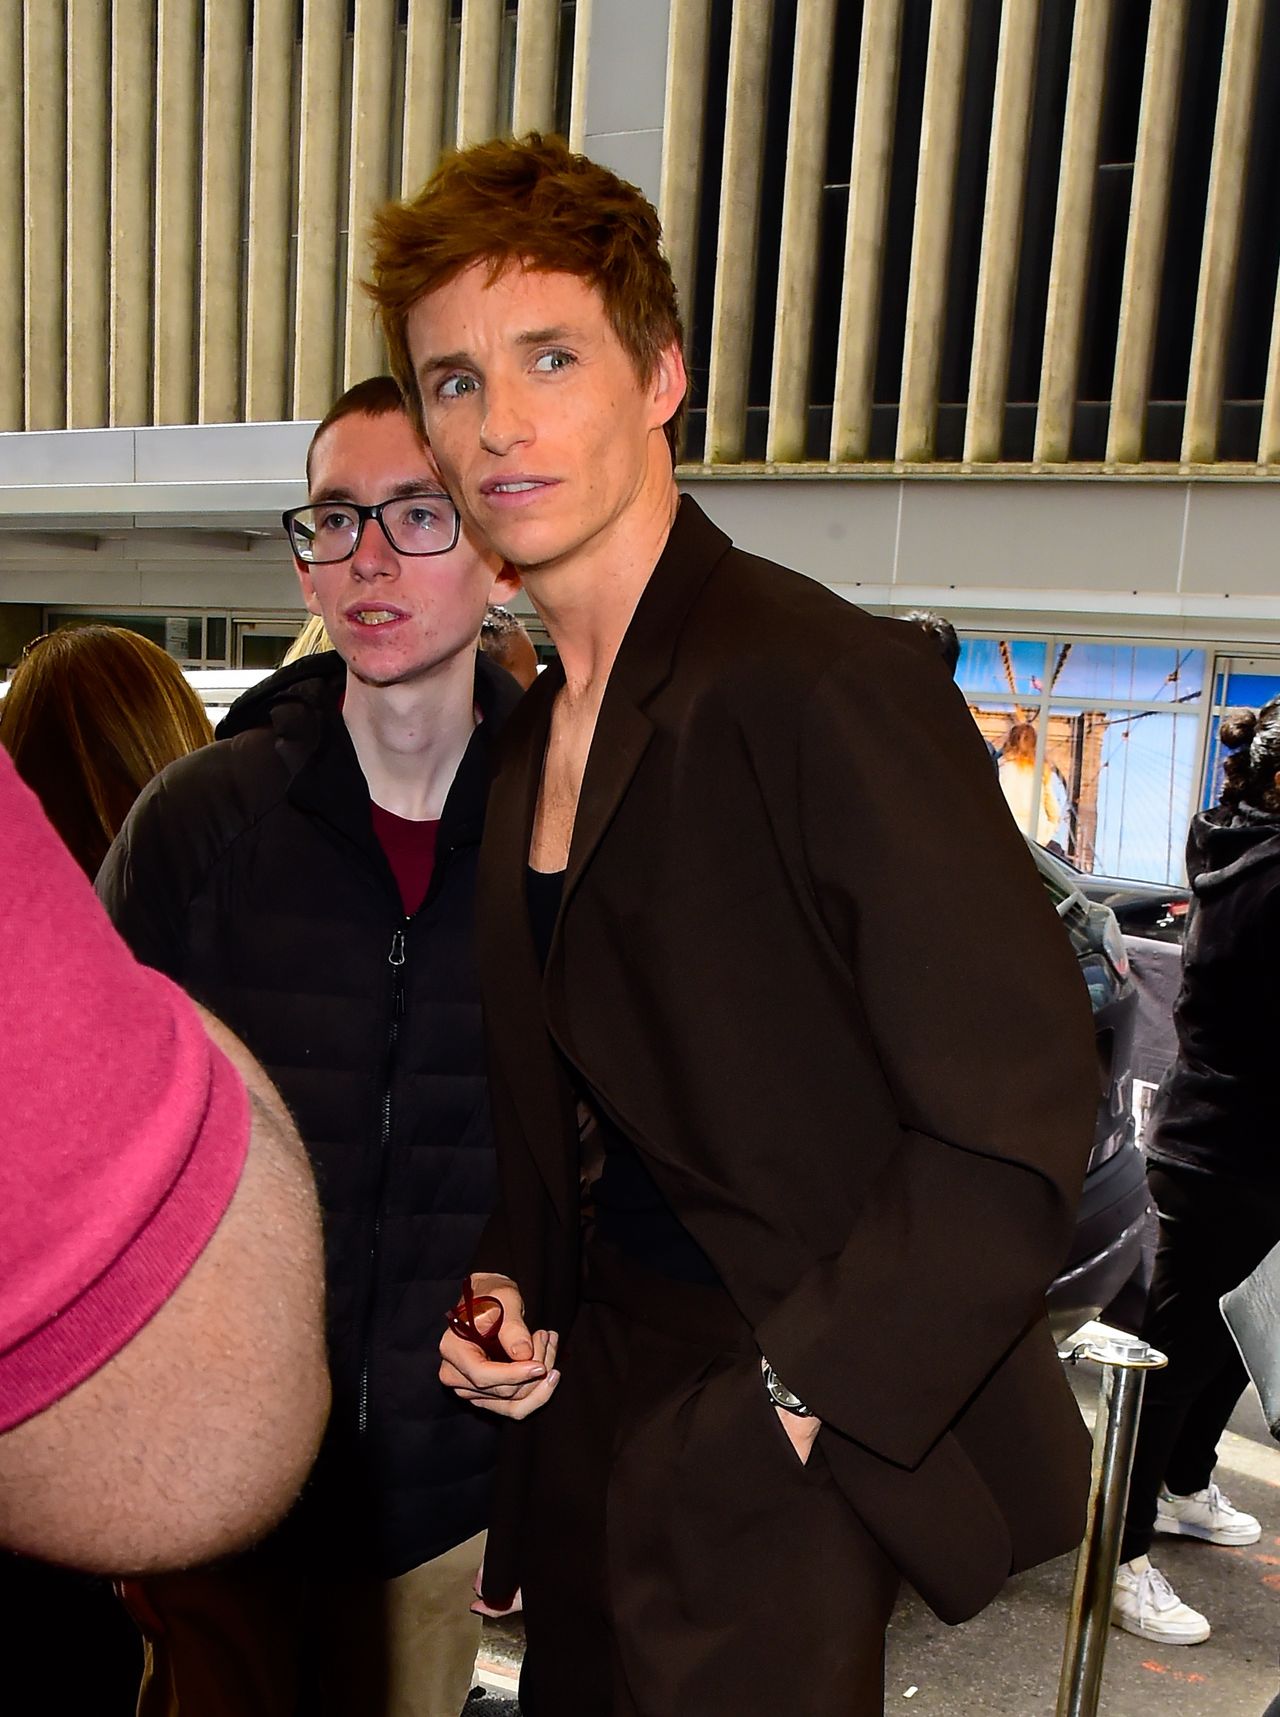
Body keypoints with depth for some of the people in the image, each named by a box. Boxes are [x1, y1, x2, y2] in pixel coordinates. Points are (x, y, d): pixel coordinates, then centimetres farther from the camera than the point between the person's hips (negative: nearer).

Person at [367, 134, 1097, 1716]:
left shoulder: (825, 680, -21)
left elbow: (1016, 1118, -22)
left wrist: (791, 1404, -19)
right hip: (593, 1407, 7)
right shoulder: (528, 739, 6)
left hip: (783, 1461, -7)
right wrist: (501, 1291, 2)